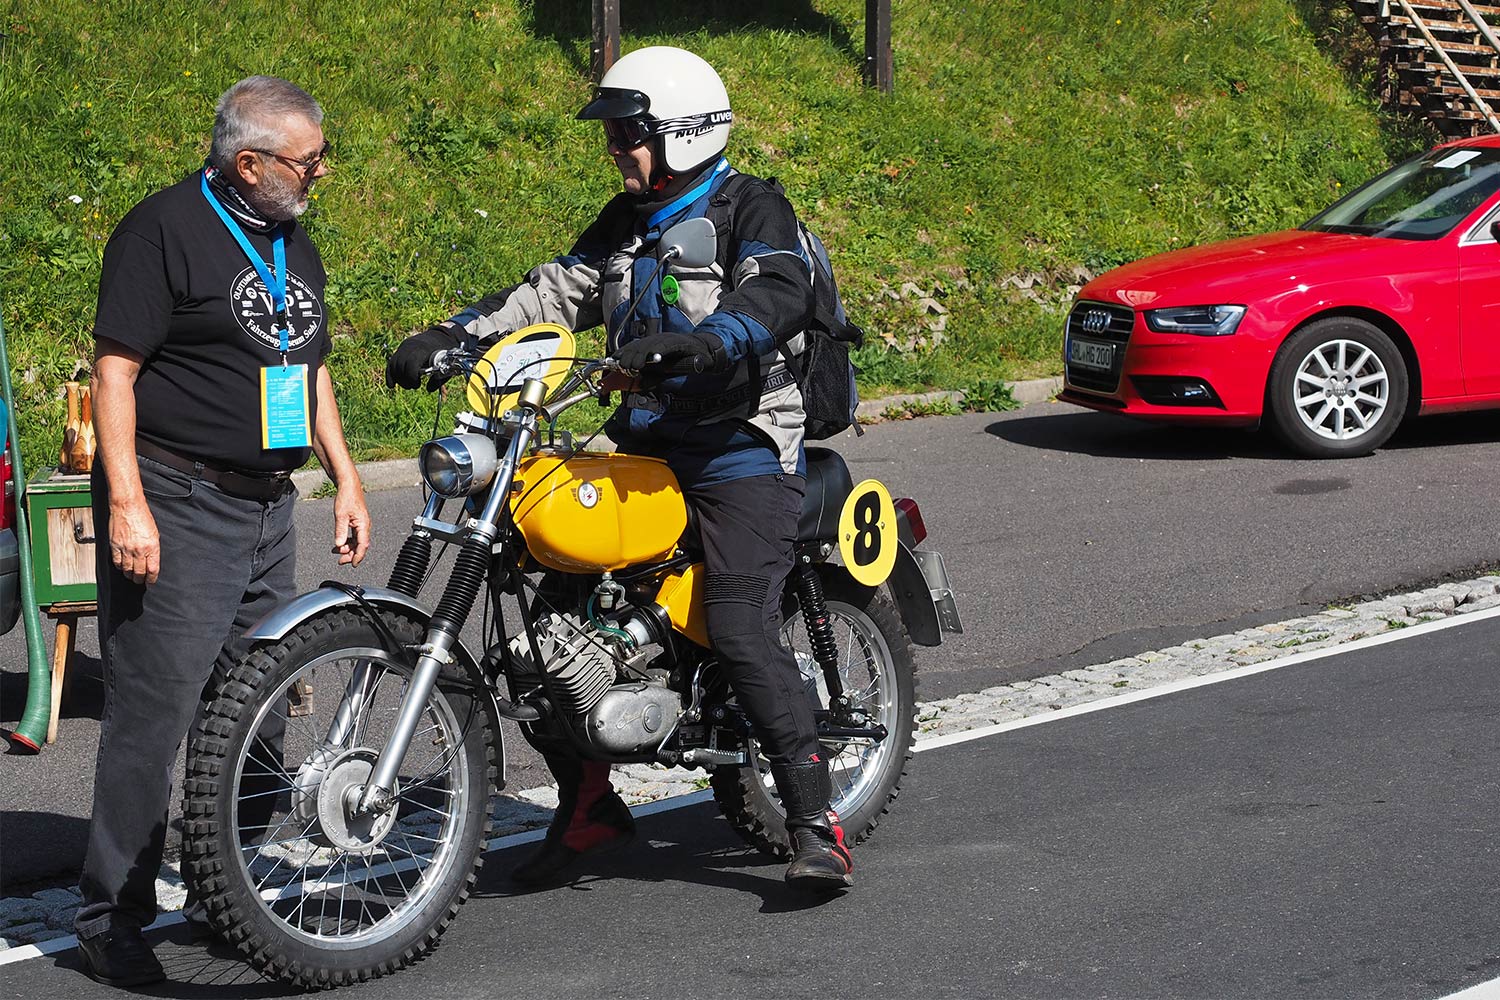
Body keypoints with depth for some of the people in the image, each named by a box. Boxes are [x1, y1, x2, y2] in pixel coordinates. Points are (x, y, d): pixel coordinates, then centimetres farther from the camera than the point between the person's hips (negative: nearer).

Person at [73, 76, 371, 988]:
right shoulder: (165, 228, -9)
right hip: (176, 508, -8)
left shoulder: (294, 244, 16)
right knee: (154, 714, -8)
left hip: (267, 506, 8)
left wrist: (347, 480, 19)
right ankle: (114, 918, -1)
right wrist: (126, 503, -20)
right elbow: (116, 366, -13)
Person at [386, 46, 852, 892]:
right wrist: (451, 337, -1)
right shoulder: (626, 225, 18)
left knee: (741, 629, -22)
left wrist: (697, 344, -43)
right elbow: (553, 293, 13)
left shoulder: (751, 209, -7)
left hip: (743, 450, -8)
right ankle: (590, 806, 12)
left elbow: (777, 291, -25)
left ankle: (817, 824, -16)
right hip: (648, 447, 8)